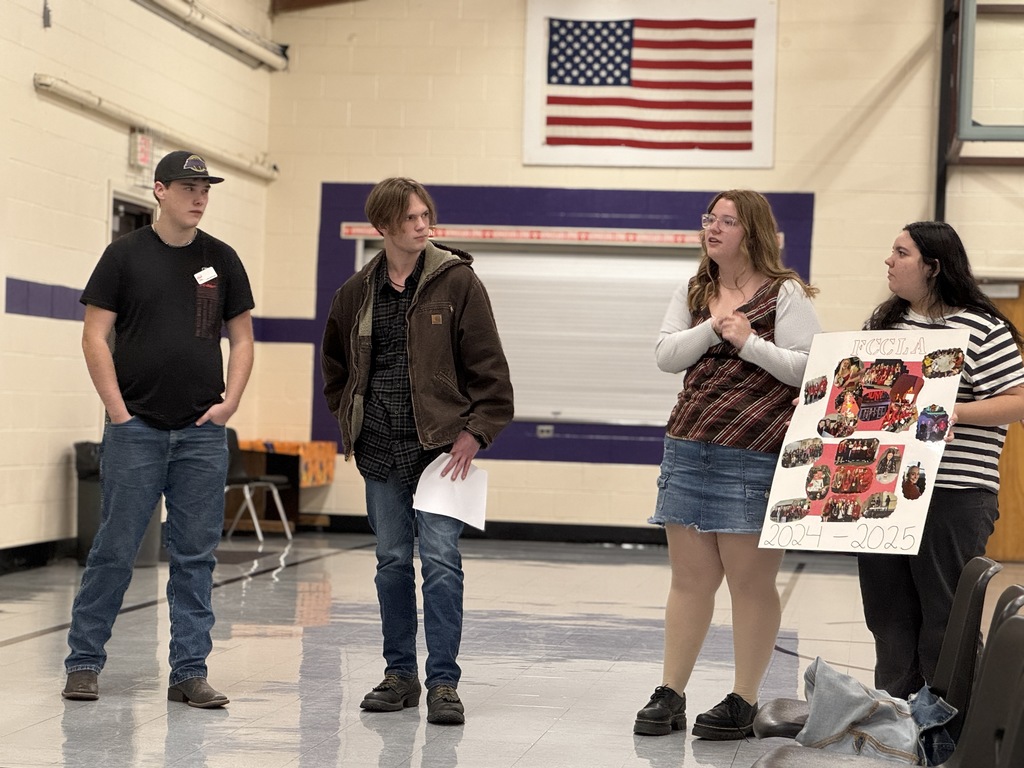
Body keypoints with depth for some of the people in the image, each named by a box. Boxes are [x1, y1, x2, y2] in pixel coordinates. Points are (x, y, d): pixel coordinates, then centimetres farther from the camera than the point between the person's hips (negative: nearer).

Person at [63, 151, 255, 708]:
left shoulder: (221, 260, 9)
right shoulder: (126, 254, 1)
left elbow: (241, 337, 13)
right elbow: (95, 336, -1)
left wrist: (229, 402, 1)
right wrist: (118, 410, -7)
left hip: (202, 433, 3)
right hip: (136, 429, -3)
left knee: (195, 556, 4)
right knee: (115, 551, 0)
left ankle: (189, 672, 9)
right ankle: (83, 662, 12)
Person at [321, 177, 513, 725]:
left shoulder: (457, 281, -4)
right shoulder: (357, 292, 7)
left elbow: (488, 368, -4)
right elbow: (336, 365, 23)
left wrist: (475, 433, -11)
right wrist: (349, 423, 13)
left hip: (439, 445, -4)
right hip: (380, 451, 4)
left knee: (440, 559, -8)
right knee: (392, 560, 10)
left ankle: (443, 681, -1)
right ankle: (400, 674, 20)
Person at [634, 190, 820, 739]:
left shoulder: (786, 294, -1)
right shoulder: (694, 294, 16)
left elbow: (807, 368, -8)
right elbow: (666, 356, 4)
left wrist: (748, 340, -14)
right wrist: (713, 328, -9)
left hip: (755, 456, -5)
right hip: (688, 448, 6)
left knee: (751, 582, 0)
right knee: (689, 579, 9)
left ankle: (743, 702, 8)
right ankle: (669, 695, 13)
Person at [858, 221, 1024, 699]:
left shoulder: (983, 329, -7)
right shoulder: (884, 321, 14)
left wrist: (956, 412, -23)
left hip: (952, 495, -6)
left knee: (944, 617, 0)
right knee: (887, 611, 12)